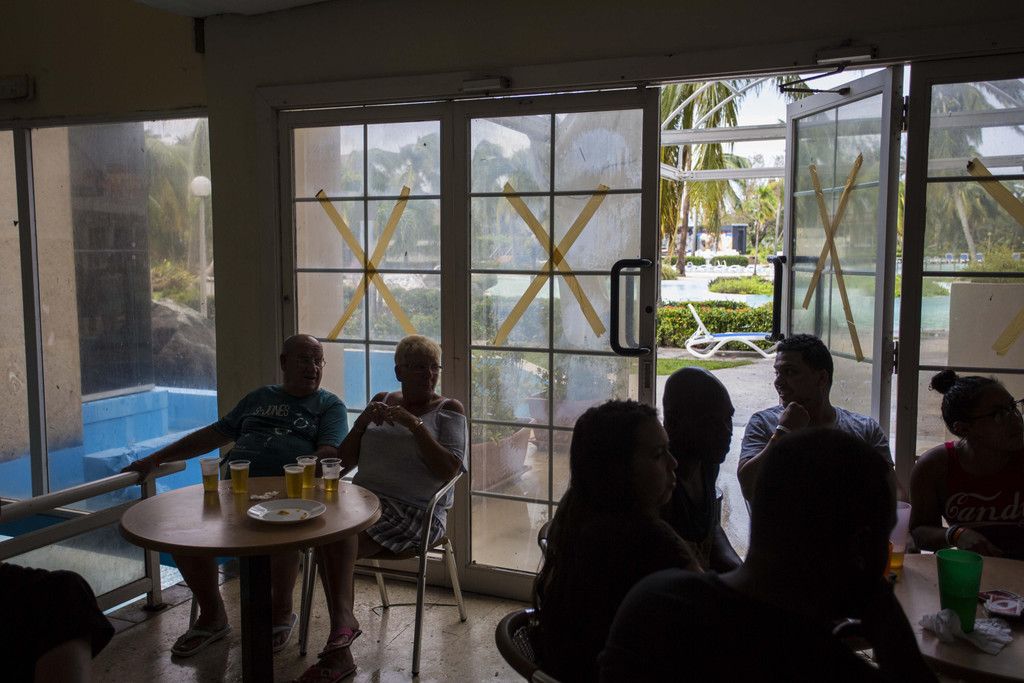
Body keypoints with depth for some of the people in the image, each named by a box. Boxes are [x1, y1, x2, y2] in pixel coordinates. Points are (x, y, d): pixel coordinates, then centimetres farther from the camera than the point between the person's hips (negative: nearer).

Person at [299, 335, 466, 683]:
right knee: (328, 526, -28)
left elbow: (447, 470, -11)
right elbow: (345, 461, 16)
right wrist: (362, 422, -1)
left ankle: (343, 621, -17)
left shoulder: (449, 410, 5)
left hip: (416, 513, -4)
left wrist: (413, 423, -16)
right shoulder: (381, 401, 18)